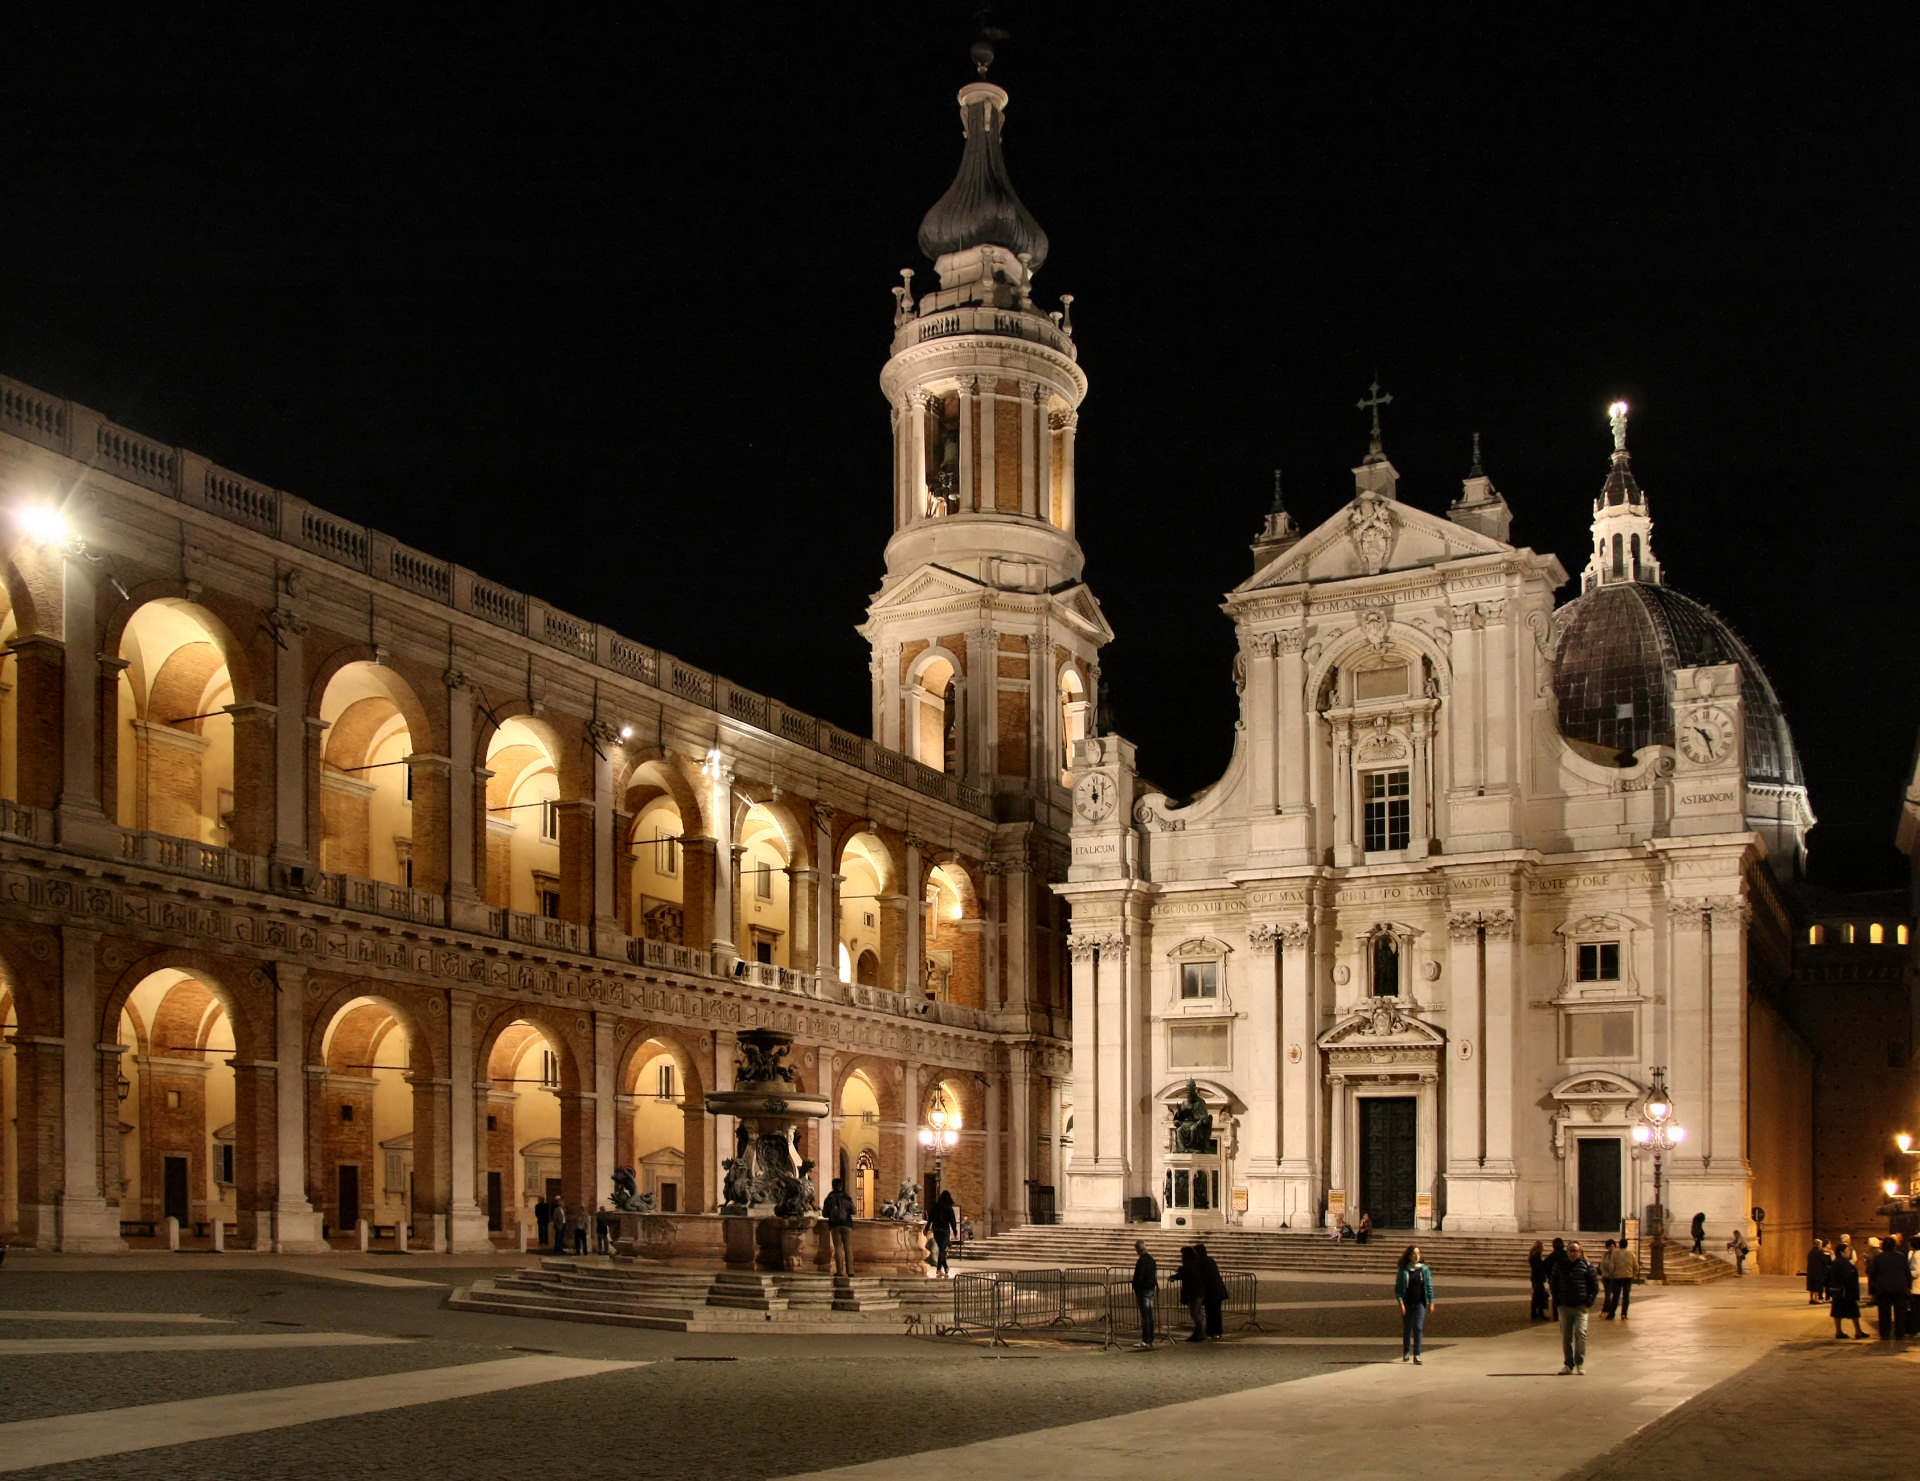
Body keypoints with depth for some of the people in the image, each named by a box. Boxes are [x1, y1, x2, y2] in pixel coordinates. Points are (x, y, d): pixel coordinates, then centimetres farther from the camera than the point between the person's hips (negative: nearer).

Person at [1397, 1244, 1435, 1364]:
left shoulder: (1424, 1269, 2)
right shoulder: (1403, 1270, -1)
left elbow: (1429, 1286, 5)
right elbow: (1397, 1287, 0)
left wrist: (1431, 1302, 3)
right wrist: (1400, 1302, -9)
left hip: (1420, 1303, 0)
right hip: (1407, 1304, 0)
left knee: (1418, 1328, -10)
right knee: (1407, 1328, 10)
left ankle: (1416, 1355, -8)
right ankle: (1406, 1351, 30)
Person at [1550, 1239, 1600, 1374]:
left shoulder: (1586, 1266, 0)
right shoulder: (1559, 1266, 8)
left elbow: (1595, 1286, 4)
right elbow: (1554, 1286, 14)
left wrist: (1589, 1302, -4)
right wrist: (1557, 1303, 6)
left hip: (1581, 1306, -3)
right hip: (1564, 1306, 3)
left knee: (1580, 1333, -14)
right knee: (1566, 1337, 6)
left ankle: (1580, 1362, -1)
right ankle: (1569, 1364, 15)